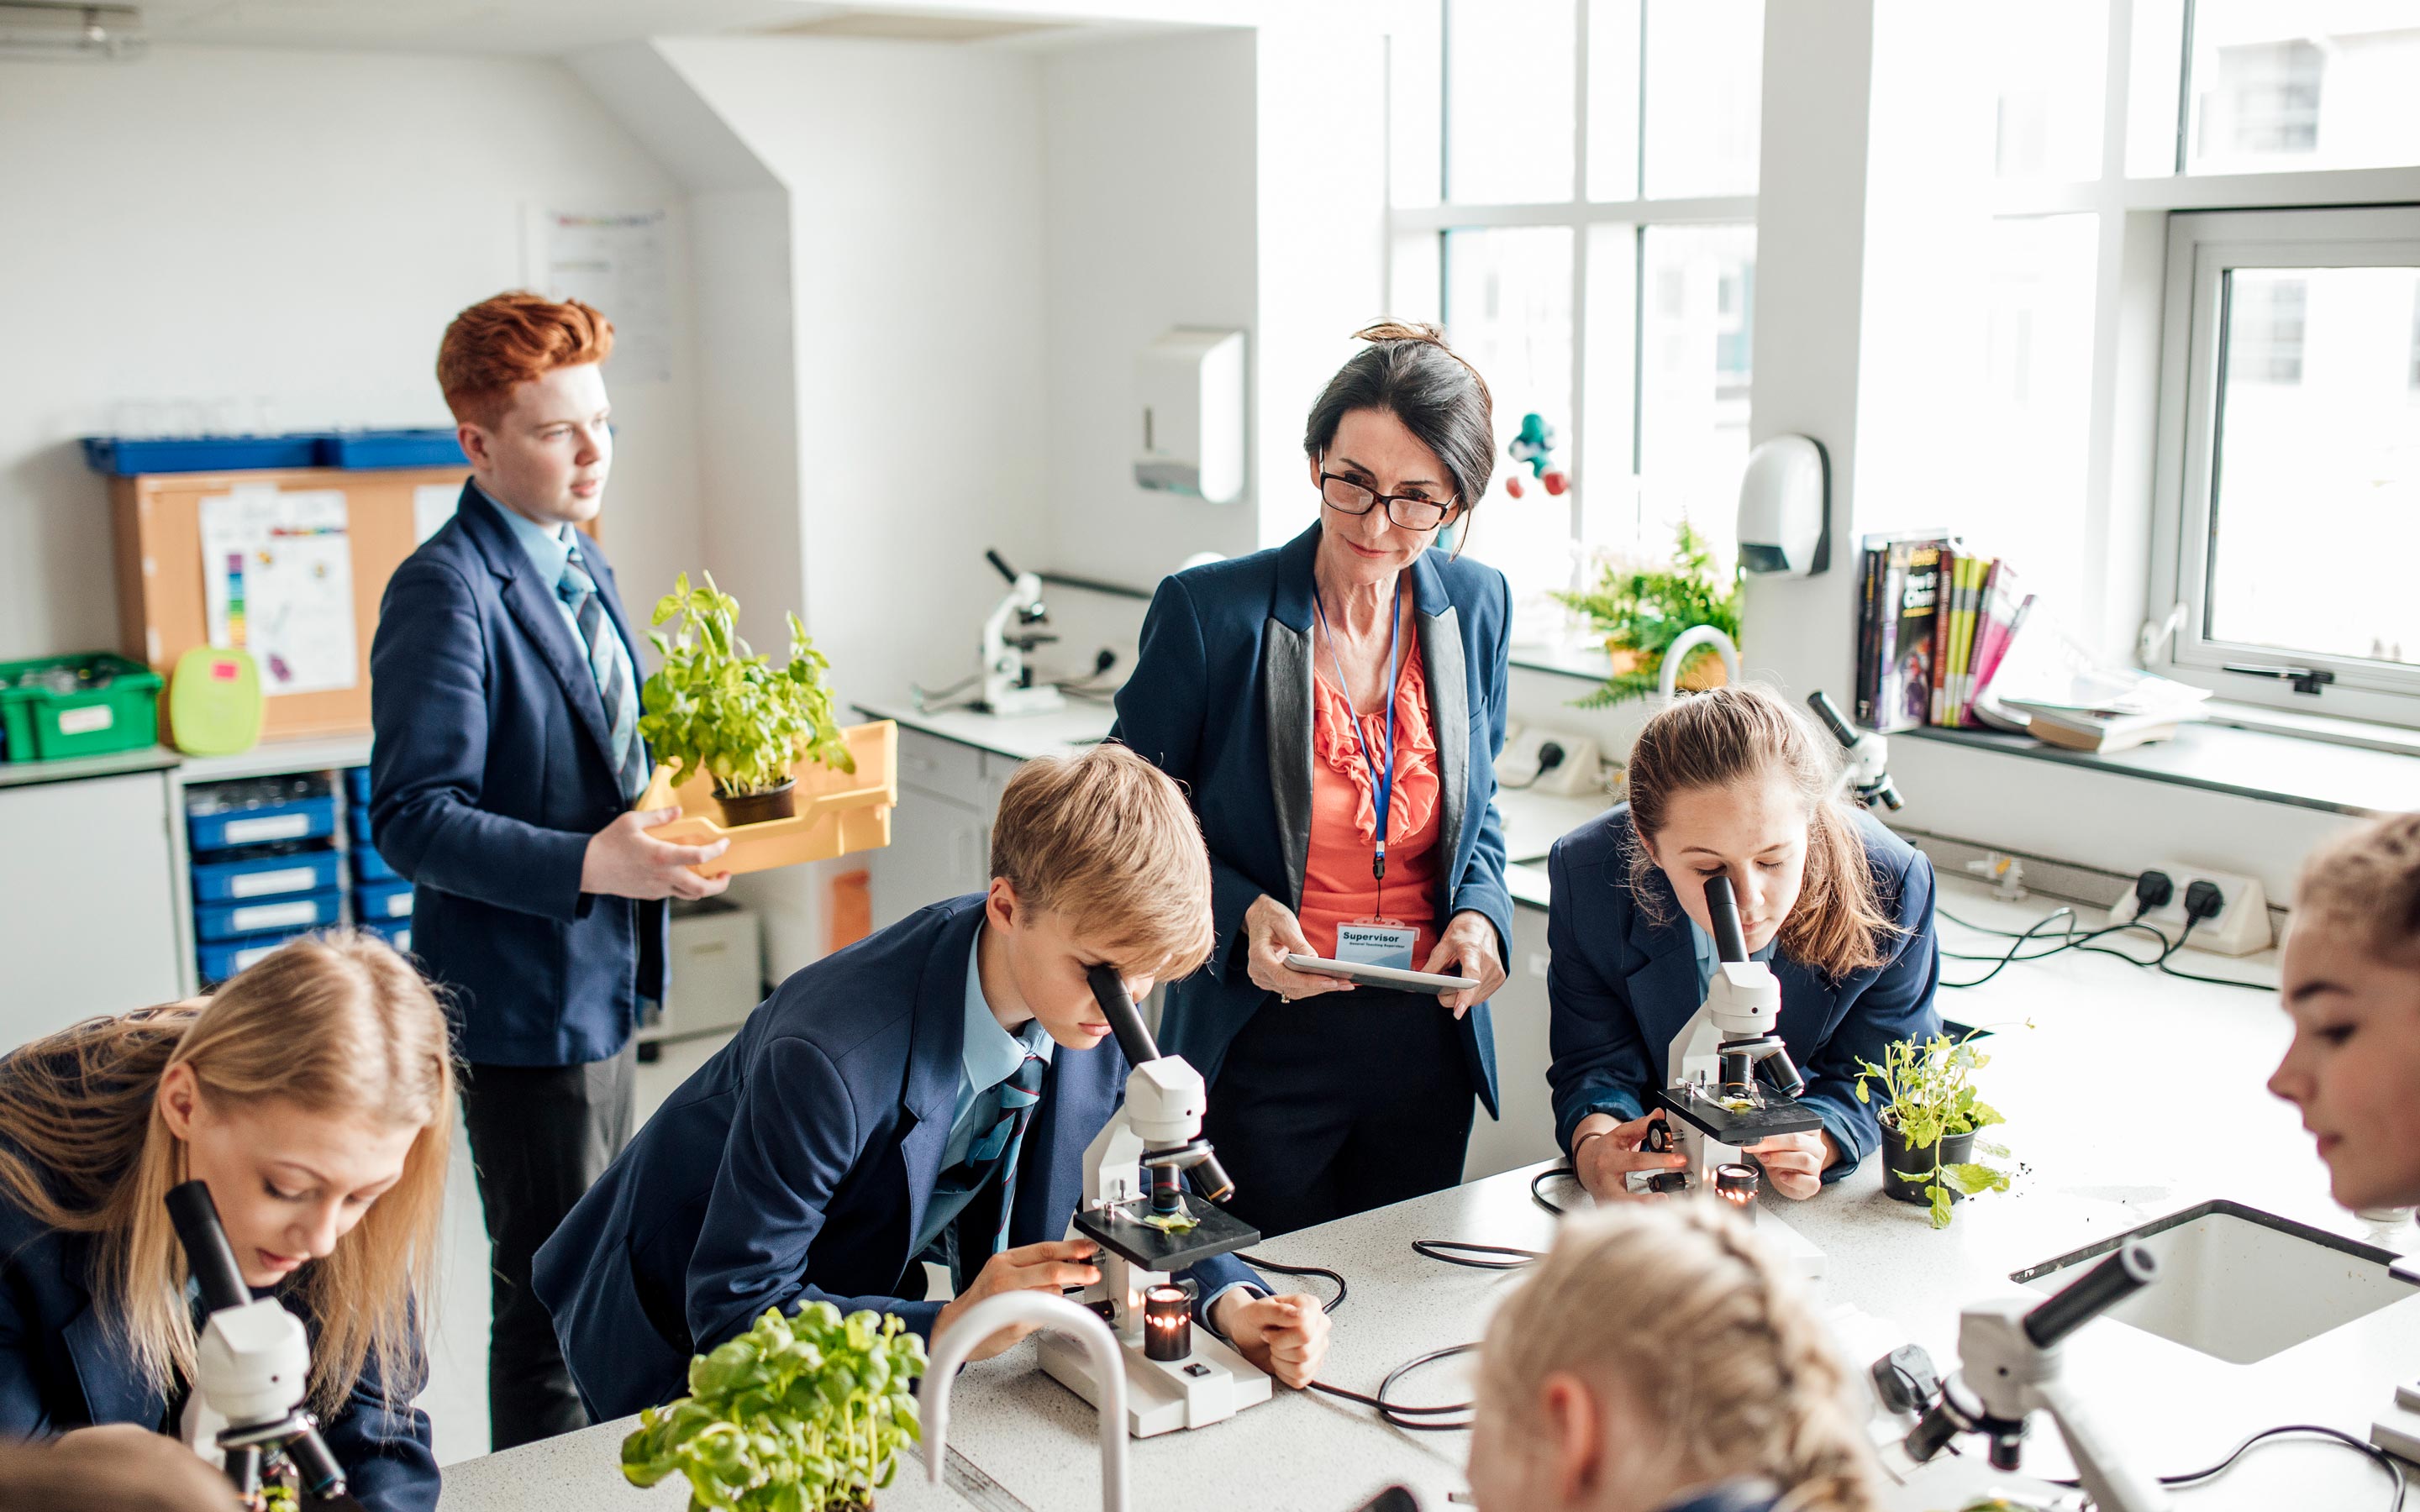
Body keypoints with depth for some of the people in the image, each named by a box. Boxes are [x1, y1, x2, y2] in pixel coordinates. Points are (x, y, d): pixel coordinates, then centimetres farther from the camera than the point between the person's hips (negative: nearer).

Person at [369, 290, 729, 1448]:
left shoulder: (578, 563, 11)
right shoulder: (446, 592, -18)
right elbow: (413, 819, -23)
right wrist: (586, 864, -31)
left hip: (602, 978, 9)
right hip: (526, 995, -9)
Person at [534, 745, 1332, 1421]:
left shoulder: (1095, 1008, -18)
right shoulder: (833, 1058, -39)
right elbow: (734, 1313, -32)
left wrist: (1230, 1303, -24)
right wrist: (945, 1328, -42)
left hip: (860, 1302, 5)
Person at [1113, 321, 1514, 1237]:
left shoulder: (1477, 606, 0)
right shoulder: (1208, 610, -14)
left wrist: (1480, 913, -6)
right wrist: (1242, 911, -19)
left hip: (1427, 1046, 4)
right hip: (1264, 1048, -4)